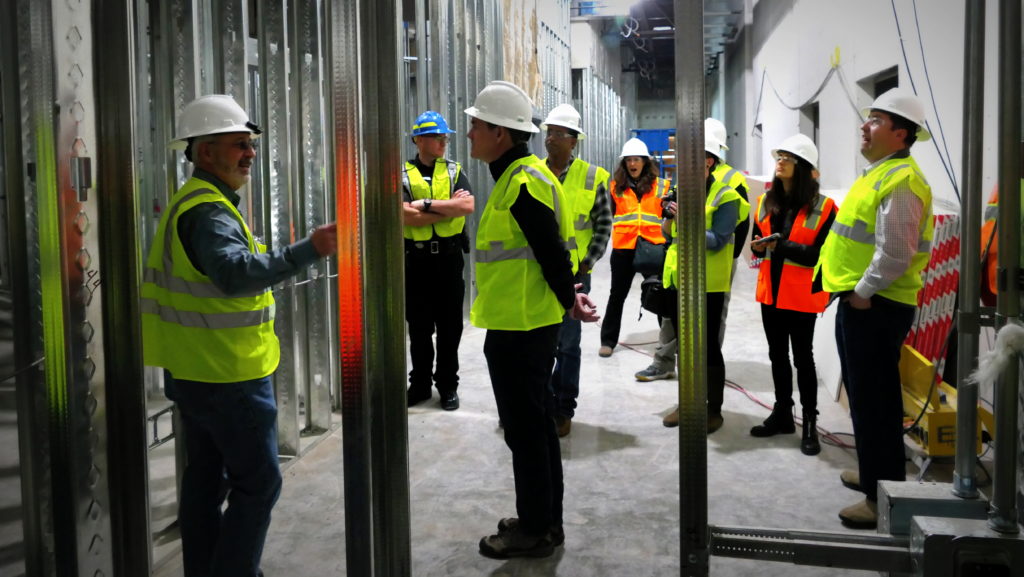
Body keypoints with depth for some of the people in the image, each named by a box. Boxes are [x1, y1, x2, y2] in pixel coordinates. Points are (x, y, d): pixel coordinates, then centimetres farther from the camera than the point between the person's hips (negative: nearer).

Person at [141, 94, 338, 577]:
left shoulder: (190, 202, 15)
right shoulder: (209, 211, -20)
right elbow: (236, 271, -38)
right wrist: (308, 250, -45)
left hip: (195, 371, 11)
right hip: (229, 375, -11)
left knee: (205, 477, 17)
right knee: (257, 483, -2)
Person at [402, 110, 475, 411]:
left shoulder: (454, 171, 6)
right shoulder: (403, 175, 1)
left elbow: (468, 206, -12)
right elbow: (406, 215, -15)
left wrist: (428, 204, -15)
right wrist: (448, 208, -12)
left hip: (449, 258, 1)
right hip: (416, 259, -1)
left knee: (450, 326, 6)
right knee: (419, 327, 9)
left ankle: (448, 385, 18)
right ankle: (420, 384, 21)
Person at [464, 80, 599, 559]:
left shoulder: (523, 183, -19)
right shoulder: (518, 176, 14)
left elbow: (552, 252, -19)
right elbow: (549, 250, 16)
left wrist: (569, 299, -6)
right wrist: (567, 298, 13)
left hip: (520, 329, -10)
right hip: (527, 324, 10)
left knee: (525, 429, 1)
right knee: (536, 423, 17)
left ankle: (536, 530, 14)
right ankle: (544, 519, 30)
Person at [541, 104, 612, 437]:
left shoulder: (591, 177, -3)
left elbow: (603, 226, 0)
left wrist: (587, 262, -8)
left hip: (573, 273, -2)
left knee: (567, 344, 6)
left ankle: (563, 410, 18)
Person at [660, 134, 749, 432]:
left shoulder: (725, 196, -10)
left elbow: (717, 241, -18)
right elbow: (667, 232, 13)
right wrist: (670, 215, -7)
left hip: (708, 283, -6)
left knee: (708, 346, 1)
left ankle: (714, 410, 13)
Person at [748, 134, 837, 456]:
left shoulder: (823, 207, -12)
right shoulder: (766, 201, 7)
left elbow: (822, 254, -18)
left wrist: (781, 246, -24)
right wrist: (758, 247, -10)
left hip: (801, 295, -6)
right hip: (771, 292, 6)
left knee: (802, 358, 2)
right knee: (777, 355, 14)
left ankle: (810, 423, 13)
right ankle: (782, 413, 28)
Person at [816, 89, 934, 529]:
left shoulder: (899, 180, -17)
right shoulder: (878, 173, 16)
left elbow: (895, 252, -25)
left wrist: (863, 293, -17)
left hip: (874, 306, -11)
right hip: (860, 301, 11)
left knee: (874, 401, -4)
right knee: (866, 395, 20)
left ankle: (883, 496, 5)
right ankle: (877, 473, 35)